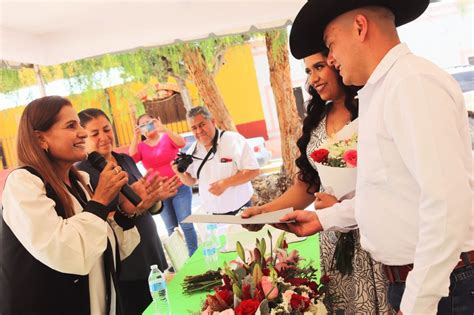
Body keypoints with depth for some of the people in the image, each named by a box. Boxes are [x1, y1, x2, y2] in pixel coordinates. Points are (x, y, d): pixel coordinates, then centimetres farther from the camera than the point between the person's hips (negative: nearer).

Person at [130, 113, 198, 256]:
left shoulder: (167, 137, -2)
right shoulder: (141, 146, 4)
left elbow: (182, 143, -22)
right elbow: (131, 158, -14)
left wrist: (164, 129, -32)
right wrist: (136, 137, -18)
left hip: (179, 188, -3)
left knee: (186, 224, -3)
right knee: (171, 228, 10)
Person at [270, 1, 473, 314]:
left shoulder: (411, 83, -19)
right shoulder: (384, 90, 13)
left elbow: (447, 202, -25)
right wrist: (323, 219, 17)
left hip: (438, 286, -9)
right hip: (416, 277, 9)